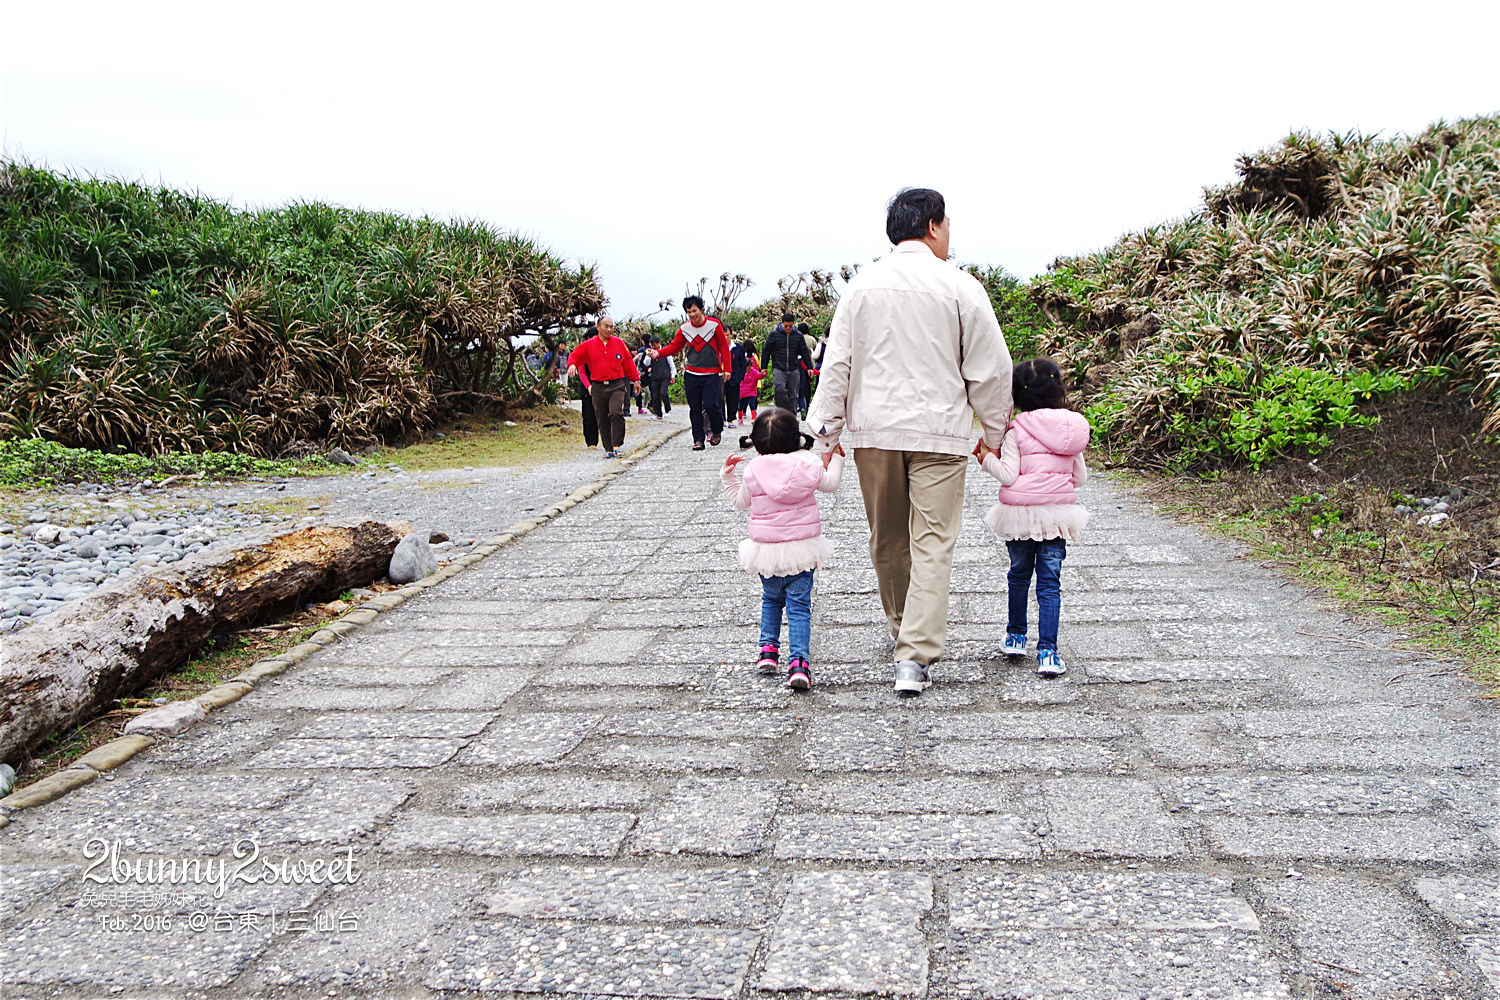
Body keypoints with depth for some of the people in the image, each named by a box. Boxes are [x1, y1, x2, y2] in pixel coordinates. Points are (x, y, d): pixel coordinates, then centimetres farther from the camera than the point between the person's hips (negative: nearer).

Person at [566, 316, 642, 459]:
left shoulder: (619, 343, 8)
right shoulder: (588, 345, 5)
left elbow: (628, 362, 14)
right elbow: (575, 355, 8)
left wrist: (635, 379, 17)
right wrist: (572, 365, -15)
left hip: (617, 385, -1)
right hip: (598, 387, 1)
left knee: (616, 413, -20)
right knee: (602, 420, 3)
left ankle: (617, 445, -15)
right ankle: (608, 449, 11)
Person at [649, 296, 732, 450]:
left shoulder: (714, 325, -3)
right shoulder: (684, 329, 4)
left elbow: (724, 347, 1)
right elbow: (674, 347, 5)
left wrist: (726, 369, -5)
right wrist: (658, 353, -13)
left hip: (712, 375, -3)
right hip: (691, 375, 3)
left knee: (710, 405, -13)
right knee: (695, 408, 2)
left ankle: (717, 430, 14)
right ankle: (698, 440, 10)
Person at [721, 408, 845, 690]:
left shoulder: (751, 471, -6)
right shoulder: (808, 466, -6)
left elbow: (740, 501, 9)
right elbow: (830, 484, 13)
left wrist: (729, 476, 22)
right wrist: (836, 460, 30)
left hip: (766, 551, 1)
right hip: (802, 550, -1)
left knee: (771, 599, 24)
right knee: (799, 606, 1)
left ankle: (769, 649, 24)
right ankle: (798, 662, -10)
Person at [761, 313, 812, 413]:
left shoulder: (798, 336, 7)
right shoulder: (774, 334, 2)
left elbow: (805, 352, 14)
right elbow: (766, 351, 7)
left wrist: (809, 367, 9)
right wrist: (764, 367, 5)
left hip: (794, 370, 3)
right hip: (778, 369, -3)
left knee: (793, 394, 5)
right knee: (780, 389, -23)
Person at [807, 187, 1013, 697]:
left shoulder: (861, 285, 5)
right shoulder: (959, 287, -4)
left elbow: (836, 364, 4)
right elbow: (989, 369, -1)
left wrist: (827, 431, 9)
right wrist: (994, 432, 11)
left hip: (873, 430, 4)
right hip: (938, 431, -3)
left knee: (886, 540, 17)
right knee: (932, 543, -2)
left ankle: (904, 631, 34)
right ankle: (915, 656, -9)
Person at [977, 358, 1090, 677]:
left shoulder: (1016, 431, -8)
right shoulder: (1072, 429, 4)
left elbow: (1008, 475, -13)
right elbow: (1080, 478, 10)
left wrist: (988, 457, 2)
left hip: (1020, 513, -1)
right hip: (1057, 513, 2)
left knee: (1019, 574, 17)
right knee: (1050, 582, 2)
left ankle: (1015, 636, 32)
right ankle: (1047, 651, -4)